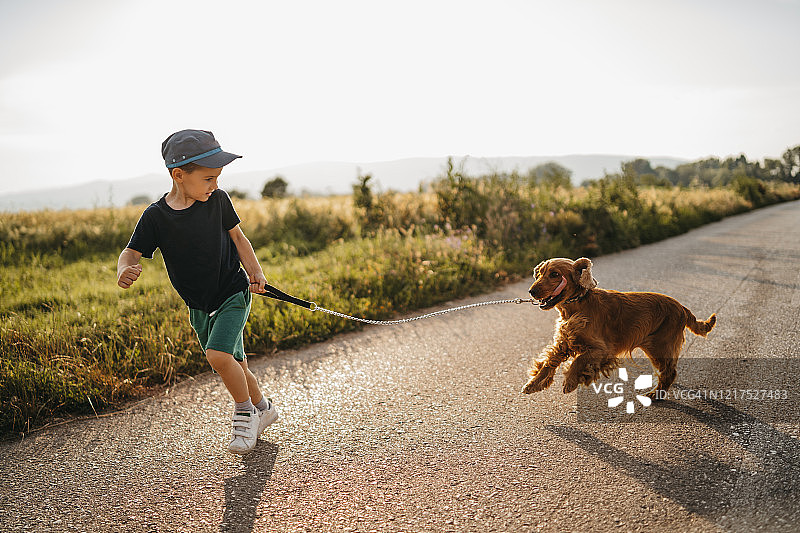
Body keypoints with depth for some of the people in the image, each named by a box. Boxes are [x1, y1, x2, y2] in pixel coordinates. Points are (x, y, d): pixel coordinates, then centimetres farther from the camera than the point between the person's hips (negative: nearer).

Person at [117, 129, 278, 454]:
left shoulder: (218, 200, -9)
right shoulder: (155, 216, -11)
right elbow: (132, 253, -9)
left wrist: (255, 271, -9)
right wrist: (124, 272, -32)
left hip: (233, 294, -3)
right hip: (198, 306, 3)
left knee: (218, 355, -22)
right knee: (234, 366, 12)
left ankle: (245, 411, 3)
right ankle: (263, 408, 38)